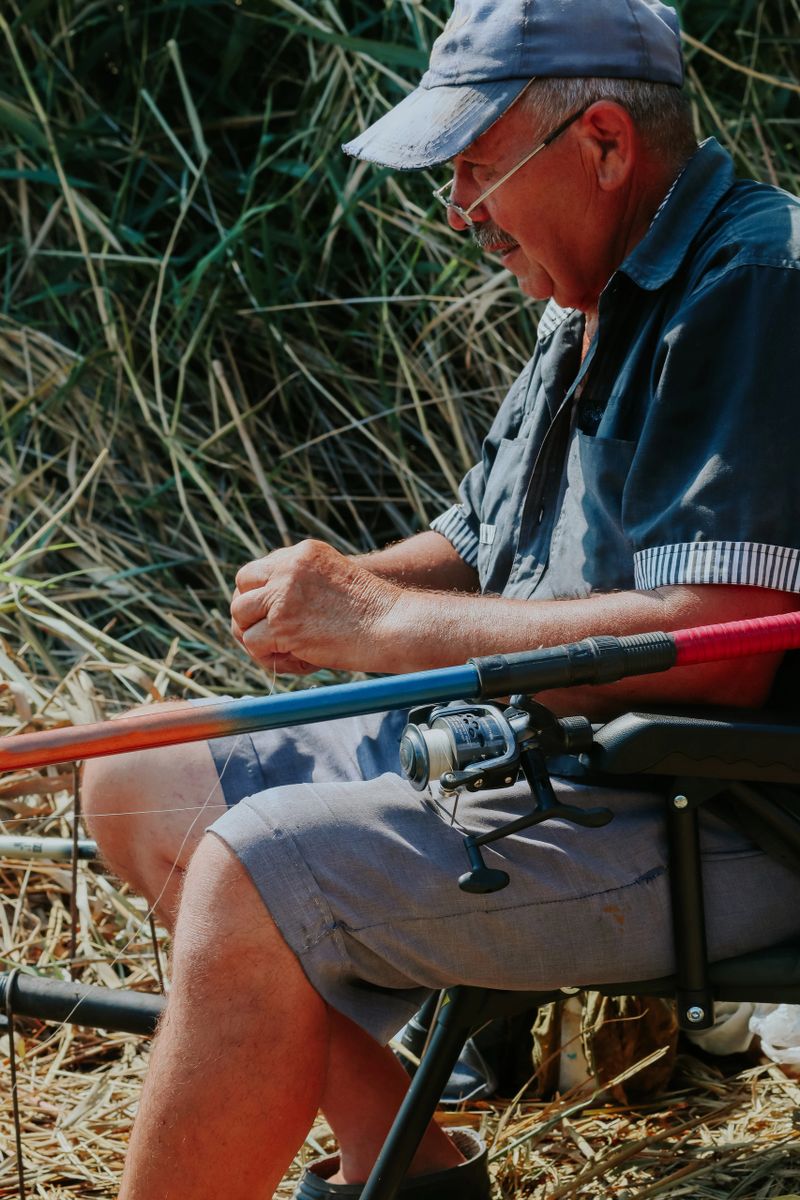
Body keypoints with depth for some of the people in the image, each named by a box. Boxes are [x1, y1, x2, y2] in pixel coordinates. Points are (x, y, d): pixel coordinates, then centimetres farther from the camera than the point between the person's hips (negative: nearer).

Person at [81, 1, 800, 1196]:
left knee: (254, 873, -25)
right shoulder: (592, 311, 16)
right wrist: (347, 584, -1)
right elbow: (470, 553, 24)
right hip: (528, 746, 11)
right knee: (142, 789, 9)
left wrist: (382, 624, -20)